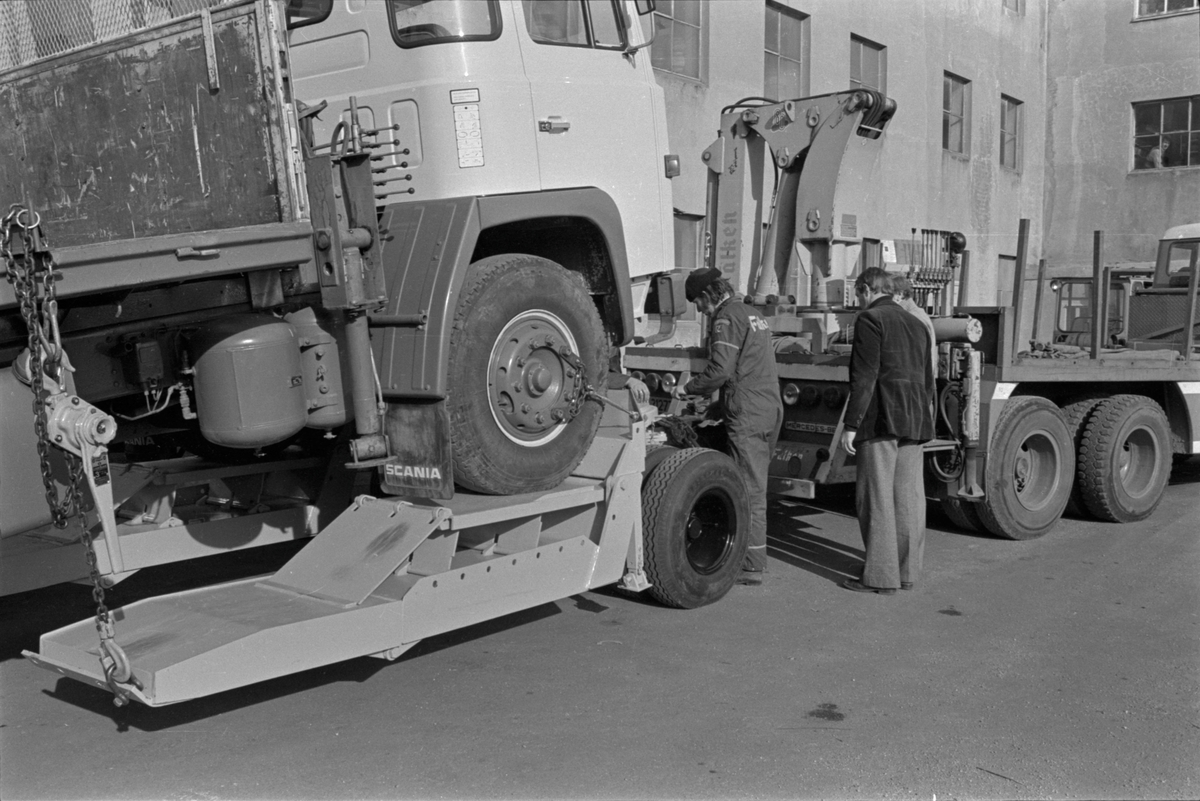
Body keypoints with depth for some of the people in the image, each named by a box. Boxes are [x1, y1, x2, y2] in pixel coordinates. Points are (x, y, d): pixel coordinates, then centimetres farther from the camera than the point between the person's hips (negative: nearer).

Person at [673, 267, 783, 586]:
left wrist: (688, 389, -4)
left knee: (750, 490, -6)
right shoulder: (752, 314, 21)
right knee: (755, 485, 14)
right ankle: (753, 557, 21)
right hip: (771, 408, 10)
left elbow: (720, 369, -18)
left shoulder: (726, 318, -9)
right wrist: (706, 393, 26)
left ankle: (752, 567, -2)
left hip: (748, 415, -10)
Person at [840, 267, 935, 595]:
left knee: (876, 498, -4)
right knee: (908, 497, 10)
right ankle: (907, 571, 17)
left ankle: (880, 576, -2)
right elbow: (927, 380, 21)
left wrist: (851, 425, -13)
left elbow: (865, 377, -14)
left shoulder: (870, 320, -6)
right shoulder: (916, 323, 19)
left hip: (881, 420, -8)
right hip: (913, 421, 8)